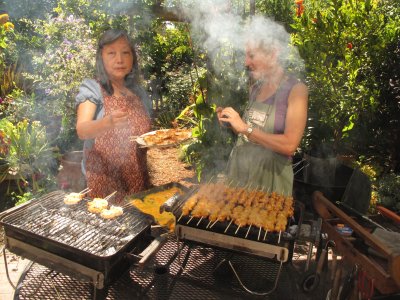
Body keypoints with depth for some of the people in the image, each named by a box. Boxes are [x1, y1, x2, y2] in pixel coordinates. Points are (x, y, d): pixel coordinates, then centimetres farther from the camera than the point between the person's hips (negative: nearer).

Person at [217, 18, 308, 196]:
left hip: (268, 179, -5)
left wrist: (245, 127, -20)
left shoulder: (296, 89, -11)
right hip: (239, 172, 6)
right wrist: (232, 123, -2)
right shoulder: (255, 87, 6)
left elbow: (289, 145, -21)